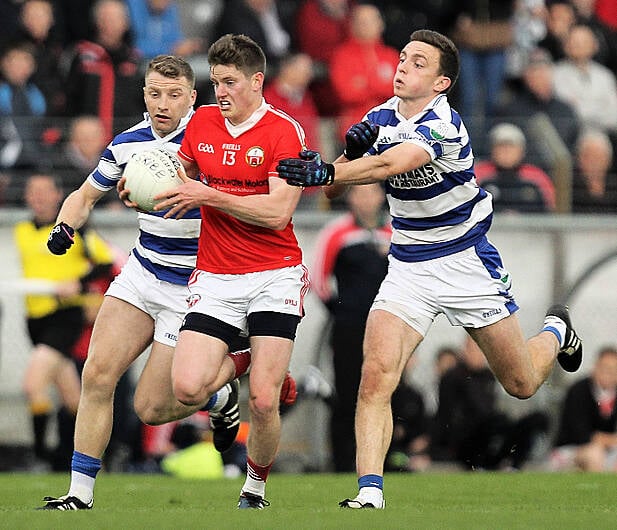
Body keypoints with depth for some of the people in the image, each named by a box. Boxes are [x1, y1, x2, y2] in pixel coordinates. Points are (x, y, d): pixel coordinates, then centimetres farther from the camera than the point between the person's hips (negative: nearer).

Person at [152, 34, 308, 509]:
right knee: (188, 388, -14)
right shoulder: (202, 122, 7)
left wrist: (208, 197, -18)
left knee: (263, 402, -12)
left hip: (274, 276, -4)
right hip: (215, 278, 4)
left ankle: (256, 487, 14)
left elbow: (278, 212, -17)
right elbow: (185, 173, 26)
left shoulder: (284, 131, -9)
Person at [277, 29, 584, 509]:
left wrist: (327, 172, -56)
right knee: (376, 378, -19)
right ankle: (370, 495, -19)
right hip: (408, 267, 4)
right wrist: (351, 149, -20)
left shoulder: (443, 127, -24)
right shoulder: (381, 118, -2)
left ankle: (556, 331, 47)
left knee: (522, 384, 13)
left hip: (467, 265, -4)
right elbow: (335, 188, 1)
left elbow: (389, 166, -42)